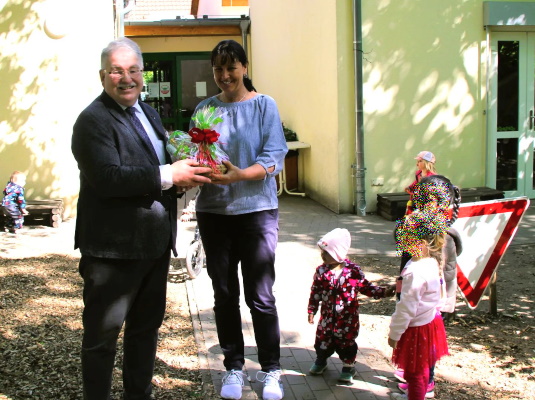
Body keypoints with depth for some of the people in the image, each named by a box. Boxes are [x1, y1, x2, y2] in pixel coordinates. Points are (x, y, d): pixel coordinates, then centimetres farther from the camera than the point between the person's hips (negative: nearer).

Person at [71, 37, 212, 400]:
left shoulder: (149, 114, 16)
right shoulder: (93, 120, -13)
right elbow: (108, 178, -26)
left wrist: (184, 174, 0)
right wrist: (169, 176, -24)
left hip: (155, 243, 9)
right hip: (113, 247, -9)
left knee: (147, 327, 20)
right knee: (103, 334, 4)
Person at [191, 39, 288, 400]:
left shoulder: (264, 105, -1)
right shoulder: (205, 109, 8)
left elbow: (274, 157, -10)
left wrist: (240, 174, -27)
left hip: (257, 209, -3)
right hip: (214, 211, 3)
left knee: (261, 296, 1)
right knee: (224, 294, 11)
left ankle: (271, 371, 17)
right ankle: (234, 368, 26)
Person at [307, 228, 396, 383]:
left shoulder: (353, 270, -13)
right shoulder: (321, 271, -7)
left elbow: (366, 287, -4)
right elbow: (315, 292, 1)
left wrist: (384, 291, -14)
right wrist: (311, 310, 3)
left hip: (348, 318, -2)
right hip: (327, 316, 2)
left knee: (346, 342, 9)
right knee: (323, 340, 13)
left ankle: (348, 366, 32)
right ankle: (320, 361, 40)